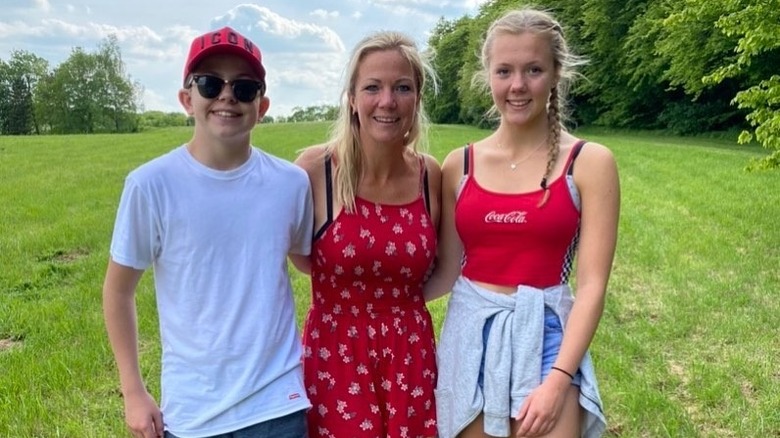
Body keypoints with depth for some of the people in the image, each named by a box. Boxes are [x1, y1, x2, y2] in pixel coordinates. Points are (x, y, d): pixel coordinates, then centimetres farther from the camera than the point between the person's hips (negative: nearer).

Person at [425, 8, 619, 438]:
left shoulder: (590, 163, -4)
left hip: (544, 338, -2)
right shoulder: (459, 165, 3)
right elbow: (447, 272, 7)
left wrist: (559, 379, -14)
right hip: (470, 338, 3)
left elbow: (592, 284, -8)